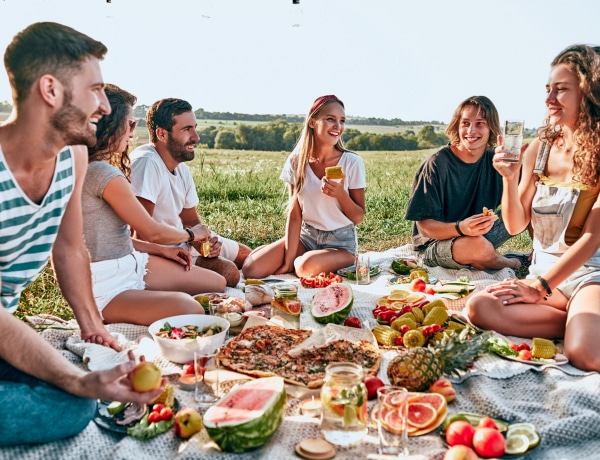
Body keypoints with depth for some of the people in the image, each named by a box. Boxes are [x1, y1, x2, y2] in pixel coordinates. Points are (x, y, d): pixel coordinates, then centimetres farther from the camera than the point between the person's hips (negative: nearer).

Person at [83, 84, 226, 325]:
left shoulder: (88, 169, 11)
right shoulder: (103, 174, -21)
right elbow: (152, 232, -14)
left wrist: (162, 250, 9)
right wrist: (192, 234, 5)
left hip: (130, 264, 10)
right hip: (106, 287, -10)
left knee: (217, 284, 8)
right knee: (190, 310, -34)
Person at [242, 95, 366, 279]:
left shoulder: (352, 162, -12)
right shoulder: (297, 161, -6)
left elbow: (359, 218, -6)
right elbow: (294, 215, -6)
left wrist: (341, 194, -26)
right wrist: (288, 261, -13)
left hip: (341, 242, -2)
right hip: (305, 236, 3)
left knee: (308, 266, -34)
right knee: (251, 269, -16)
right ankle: (294, 263, 12)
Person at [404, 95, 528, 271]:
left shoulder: (494, 161, -2)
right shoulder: (436, 164, -17)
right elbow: (424, 226, -18)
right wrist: (460, 228, -37)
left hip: (483, 235, 4)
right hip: (434, 243, -4)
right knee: (477, 245, -34)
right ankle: (513, 262, 0)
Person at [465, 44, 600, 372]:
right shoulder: (539, 148, 4)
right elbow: (516, 225, 5)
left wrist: (540, 287, -15)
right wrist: (509, 178, -12)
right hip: (542, 271, 5)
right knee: (478, 307, -23)